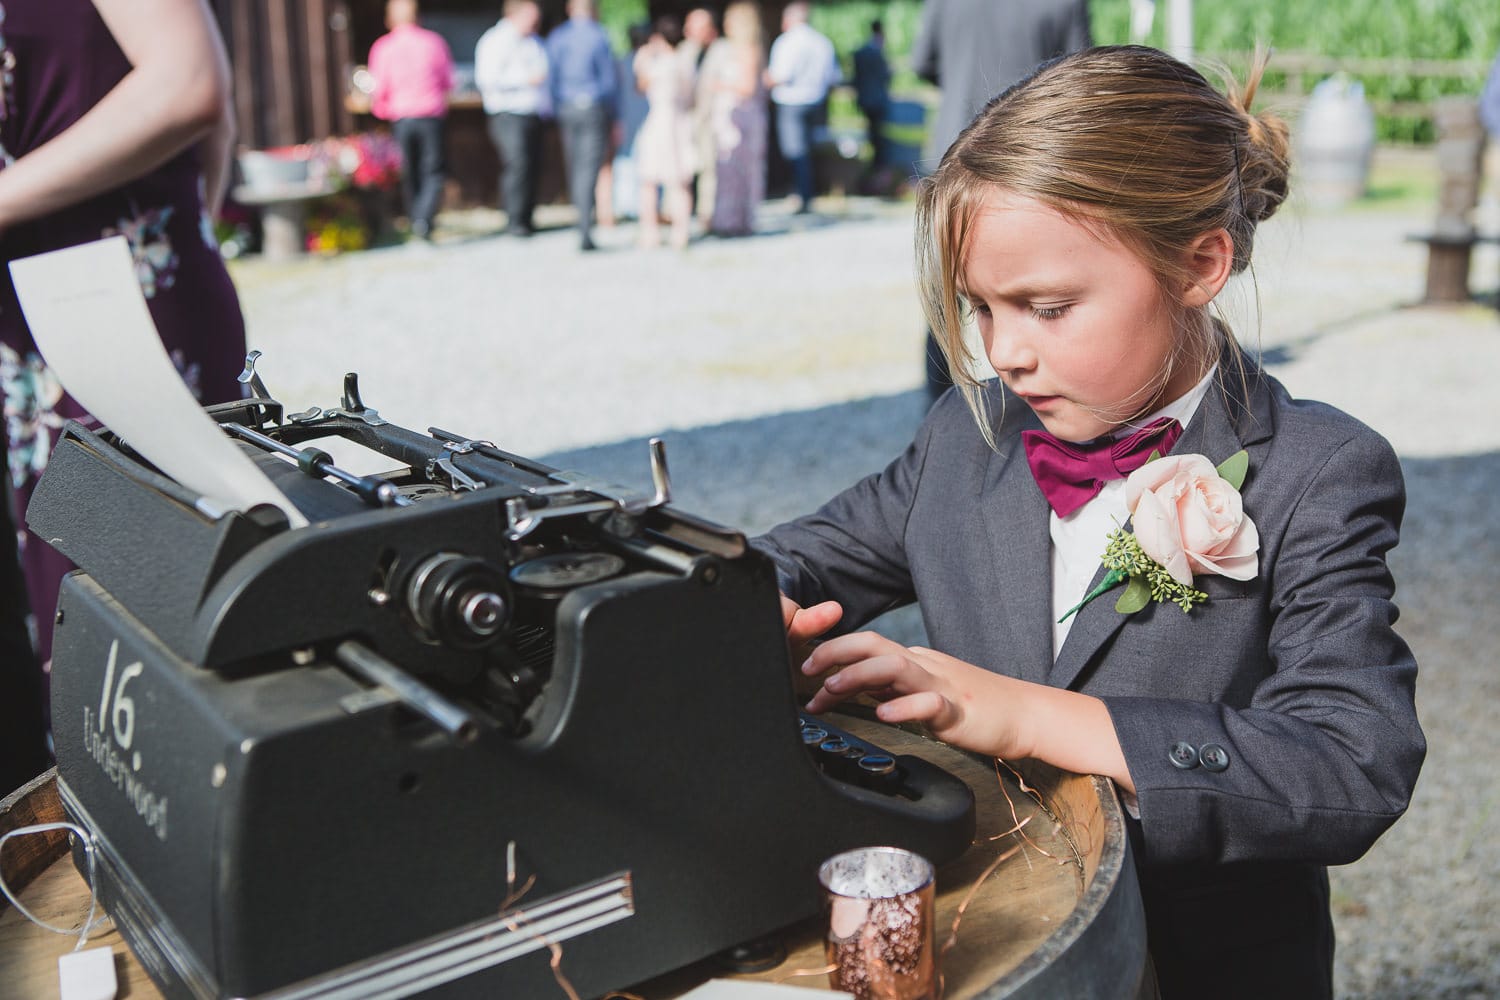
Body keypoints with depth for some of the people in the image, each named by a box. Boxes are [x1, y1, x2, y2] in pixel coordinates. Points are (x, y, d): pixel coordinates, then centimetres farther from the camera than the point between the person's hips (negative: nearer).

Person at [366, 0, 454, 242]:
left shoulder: (383, 47, -2)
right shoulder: (434, 41, -1)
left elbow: (378, 90, -2)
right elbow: (449, 82, 4)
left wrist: (382, 109, 19)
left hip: (400, 119, 1)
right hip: (431, 116, -1)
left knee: (409, 175, 13)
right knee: (433, 172, 0)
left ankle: (415, 220, 16)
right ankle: (424, 218, -20)